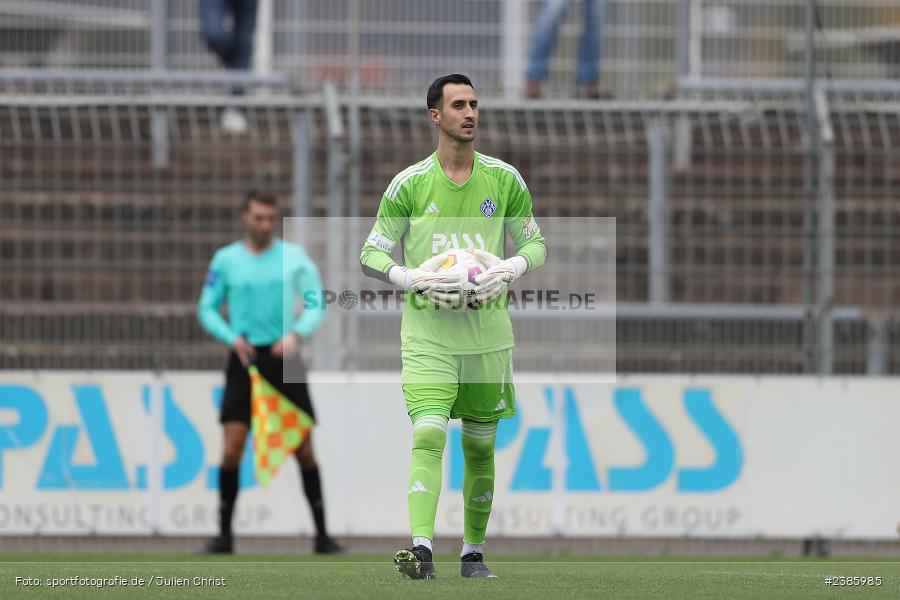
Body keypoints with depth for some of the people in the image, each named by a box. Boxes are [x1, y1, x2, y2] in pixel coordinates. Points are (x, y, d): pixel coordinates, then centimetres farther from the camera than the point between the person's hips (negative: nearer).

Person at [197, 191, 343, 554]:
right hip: (245, 360, 0)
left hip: (283, 357, 0)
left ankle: (322, 535, 7)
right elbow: (207, 309, 8)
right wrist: (232, 337, -10)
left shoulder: (294, 256, 2)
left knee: (304, 449, 0)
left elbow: (316, 303, -2)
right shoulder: (225, 261, 4)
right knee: (232, 449, -9)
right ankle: (224, 534, 0)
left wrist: (296, 334, -19)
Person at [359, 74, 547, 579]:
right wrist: (414, 279, -15)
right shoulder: (409, 184, -1)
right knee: (428, 436, -19)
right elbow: (371, 253, 3)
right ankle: (422, 550, -29)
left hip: (488, 329, 3)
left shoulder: (505, 180, 4)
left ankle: (474, 553, 23)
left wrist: (511, 269, -9)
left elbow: (536, 244, 13)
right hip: (427, 329, -3)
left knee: (480, 447, 9)